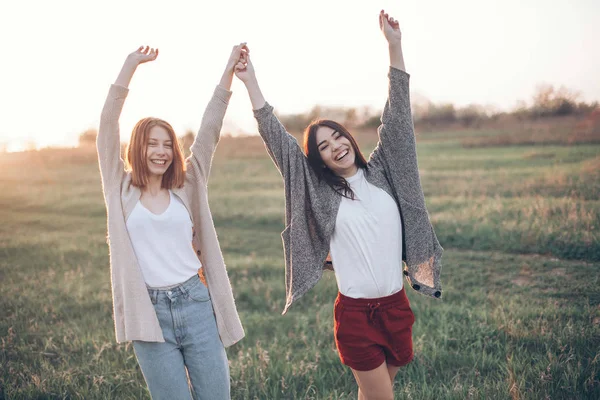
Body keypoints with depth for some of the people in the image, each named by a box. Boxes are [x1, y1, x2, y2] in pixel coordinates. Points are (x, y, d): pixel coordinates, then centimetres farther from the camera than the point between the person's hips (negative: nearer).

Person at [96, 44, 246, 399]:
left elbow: (210, 129, 5)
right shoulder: (120, 189, 5)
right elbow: (108, 124, -2)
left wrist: (230, 68, 2)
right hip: (149, 313, -1)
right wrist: (131, 64, -6)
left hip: (195, 304, 2)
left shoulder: (187, 187, 9)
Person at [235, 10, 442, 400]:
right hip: (355, 312, -3)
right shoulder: (319, 189, -2)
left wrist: (394, 44, -5)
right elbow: (277, 139, -5)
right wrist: (250, 80, -6)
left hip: (396, 305, 3)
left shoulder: (383, 171, 4)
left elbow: (397, 116, 0)